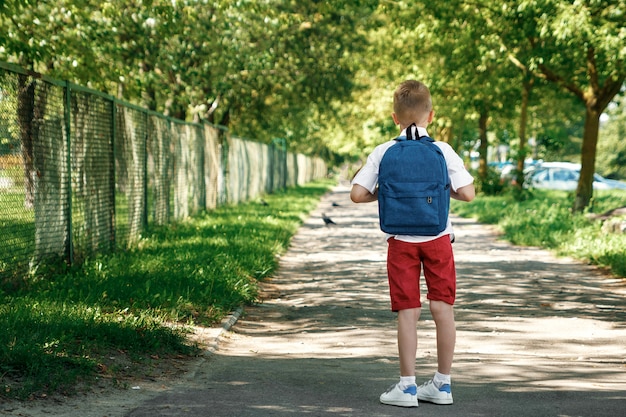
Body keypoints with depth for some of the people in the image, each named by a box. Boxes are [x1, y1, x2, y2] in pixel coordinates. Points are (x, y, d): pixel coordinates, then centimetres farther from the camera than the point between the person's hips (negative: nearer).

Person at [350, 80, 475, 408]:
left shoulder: (383, 153, -3)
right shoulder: (443, 151, -5)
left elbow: (357, 194, -7)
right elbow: (468, 193, -9)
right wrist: (444, 190, 10)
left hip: (402, 241, 0)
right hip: (437, 238, 0)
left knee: (408, 312, 3)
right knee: (443, 308, 7)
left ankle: (407, 386, 7)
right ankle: (442, 384, 13)